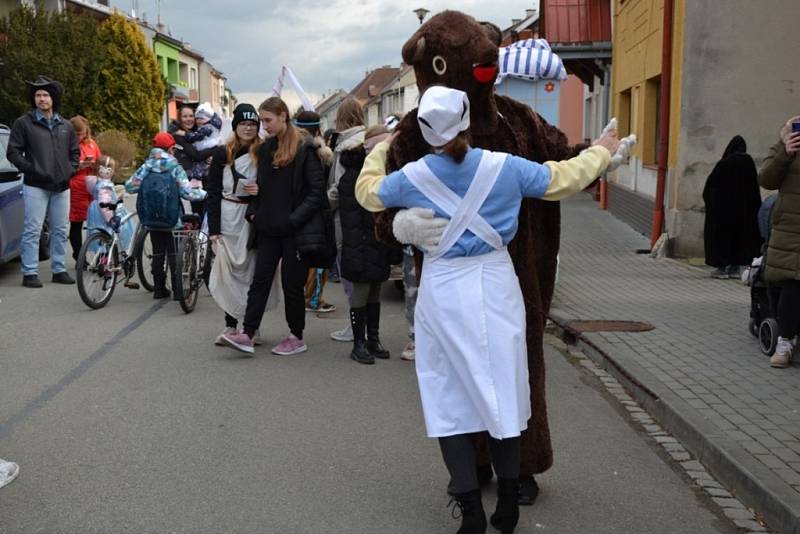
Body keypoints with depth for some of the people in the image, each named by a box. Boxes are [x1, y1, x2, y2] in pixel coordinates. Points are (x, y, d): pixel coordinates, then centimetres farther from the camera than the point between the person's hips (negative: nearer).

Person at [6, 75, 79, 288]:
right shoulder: (24, 123, 1)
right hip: (35, 186, -4)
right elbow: (13, 152, -1)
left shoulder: (66, 126, 13)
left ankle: (59, 270, 17)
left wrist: (70, 171, 5)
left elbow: (75, 152, 21)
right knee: (32, 230, -4)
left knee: (60, 230, 8)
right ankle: (30, 273, 0)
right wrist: (32, 170, -10)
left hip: (61, 187, 4)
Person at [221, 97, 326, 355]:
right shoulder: (265, 148, 13)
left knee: (292, 283, 2)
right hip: (268, 228, 6)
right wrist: (254, 211, 6)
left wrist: (294, 219, -17)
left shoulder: (304, 148, -9)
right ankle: (247, 334, 0)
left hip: (294, 230, -6)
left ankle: (296, 337, 15)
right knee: (260, 278, 1)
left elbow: (317, 190, -12)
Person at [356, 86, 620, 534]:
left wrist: (379, 153, 34)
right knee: (503, 392, 12)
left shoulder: (412, 177, -5)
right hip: (495, 284, 1)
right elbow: (565, 178, 6)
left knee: (451, 398, 7)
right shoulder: (504, 167, -6)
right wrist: (601, 152, 25)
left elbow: (368, 192, 15)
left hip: (443, 291, 0)